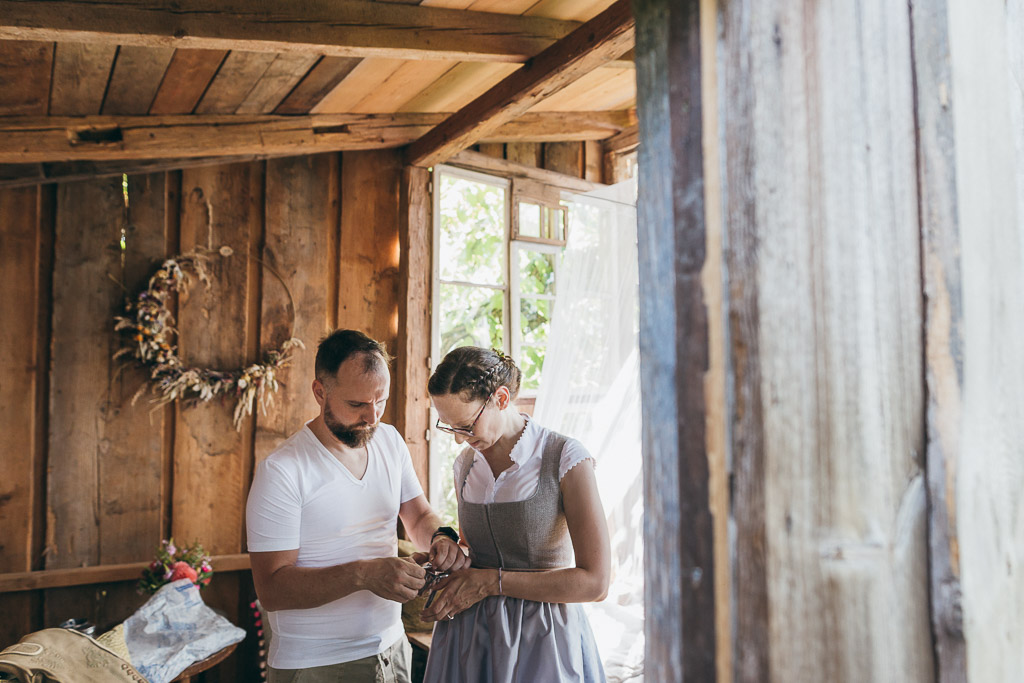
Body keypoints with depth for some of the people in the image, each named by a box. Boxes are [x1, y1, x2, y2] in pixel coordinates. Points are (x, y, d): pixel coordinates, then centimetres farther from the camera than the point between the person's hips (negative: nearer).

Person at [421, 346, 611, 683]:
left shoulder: (566, 459, -14)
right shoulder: (465, 466, 4)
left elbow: (594, 582, -17)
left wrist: (492, 581, -17)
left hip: (542, 641, -5)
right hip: (471, 637, 5)